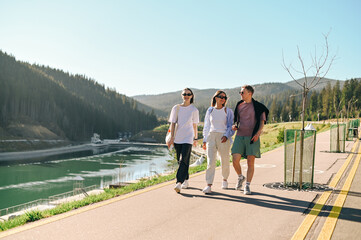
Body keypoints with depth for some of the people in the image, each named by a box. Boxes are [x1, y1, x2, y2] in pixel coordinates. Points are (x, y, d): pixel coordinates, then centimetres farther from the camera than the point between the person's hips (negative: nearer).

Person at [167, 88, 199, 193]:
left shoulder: (194, 110, 3)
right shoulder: (176, 108, 6)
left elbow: (194, 126, 10)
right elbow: (173, 124, 3)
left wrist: (195, 138, 16)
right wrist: (171, 138, -4)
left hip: (188, 138, -3)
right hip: (177, 138, 3)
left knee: (183, 160, -15)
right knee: (180, 160, 9)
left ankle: (179, 182, -20)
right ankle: (186, 181, 24)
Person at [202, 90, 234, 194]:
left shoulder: (228, 111, 6)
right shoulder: (210, 111, 11)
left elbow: (231, 126, 4)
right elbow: (206, 126, 16)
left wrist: (226, 135, -14)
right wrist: (204, 140, 12)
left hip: (223, 137, -1)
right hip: (211, 136, 1)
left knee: (225, 161, 6)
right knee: (211, 162, -9)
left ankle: (224, 179, 33)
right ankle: (209, 185, -12)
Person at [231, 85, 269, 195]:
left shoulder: (258, 106, 2)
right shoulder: (239, 105, 14)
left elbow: (262, 121, 0)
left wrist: (258, 133, -16)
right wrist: (234, 126, 2)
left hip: (252, 137, -3)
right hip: (240, 136, 3)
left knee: (250, 162, -4)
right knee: (235, 160, -8)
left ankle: (247, 186, 5)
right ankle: (240, 177, 19)